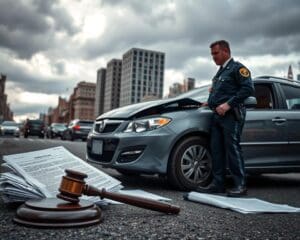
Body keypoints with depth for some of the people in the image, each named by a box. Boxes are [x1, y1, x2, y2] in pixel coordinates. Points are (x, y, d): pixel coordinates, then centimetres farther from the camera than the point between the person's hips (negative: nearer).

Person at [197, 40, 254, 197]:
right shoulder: (220, 72, 26)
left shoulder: (237, 68, -2)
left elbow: (248, 89, -14)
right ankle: (218, 184, 12)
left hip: (231, 115, -9)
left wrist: (228, 104, -19)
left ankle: (240, 185, -1)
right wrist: (210, 102, 14)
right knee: (216, 150, 6)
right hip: (217, 115, 9)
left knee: (232, 149, -9)